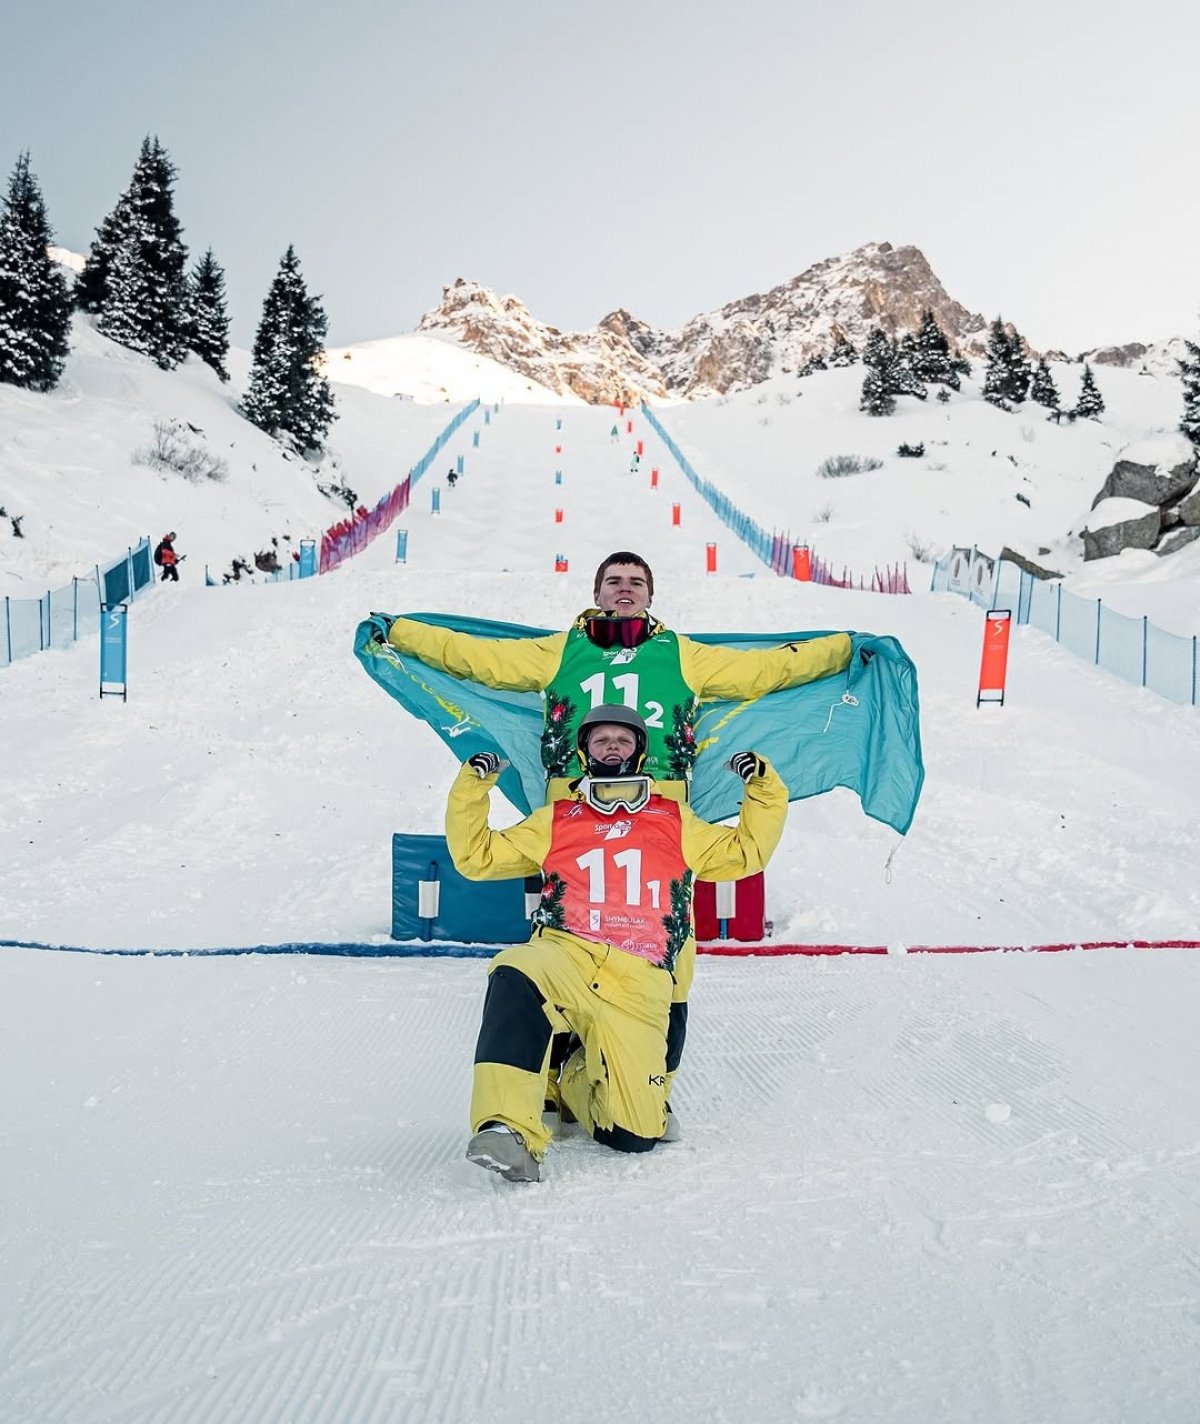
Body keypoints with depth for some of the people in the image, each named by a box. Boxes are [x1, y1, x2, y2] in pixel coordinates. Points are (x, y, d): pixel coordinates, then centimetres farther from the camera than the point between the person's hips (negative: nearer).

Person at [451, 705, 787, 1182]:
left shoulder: (675, 821, 22)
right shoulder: (555, 821, 20)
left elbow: (745, 852, 26)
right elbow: (477, 856, 21)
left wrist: (763, 789, 15)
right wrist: (472, 787, 11)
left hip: (637, 985, 1)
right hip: (563, 959, -1)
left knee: (635, 1135, -10)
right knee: (516, 977, -39)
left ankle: (578, 1075, 20)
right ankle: (507, 1129, -36)